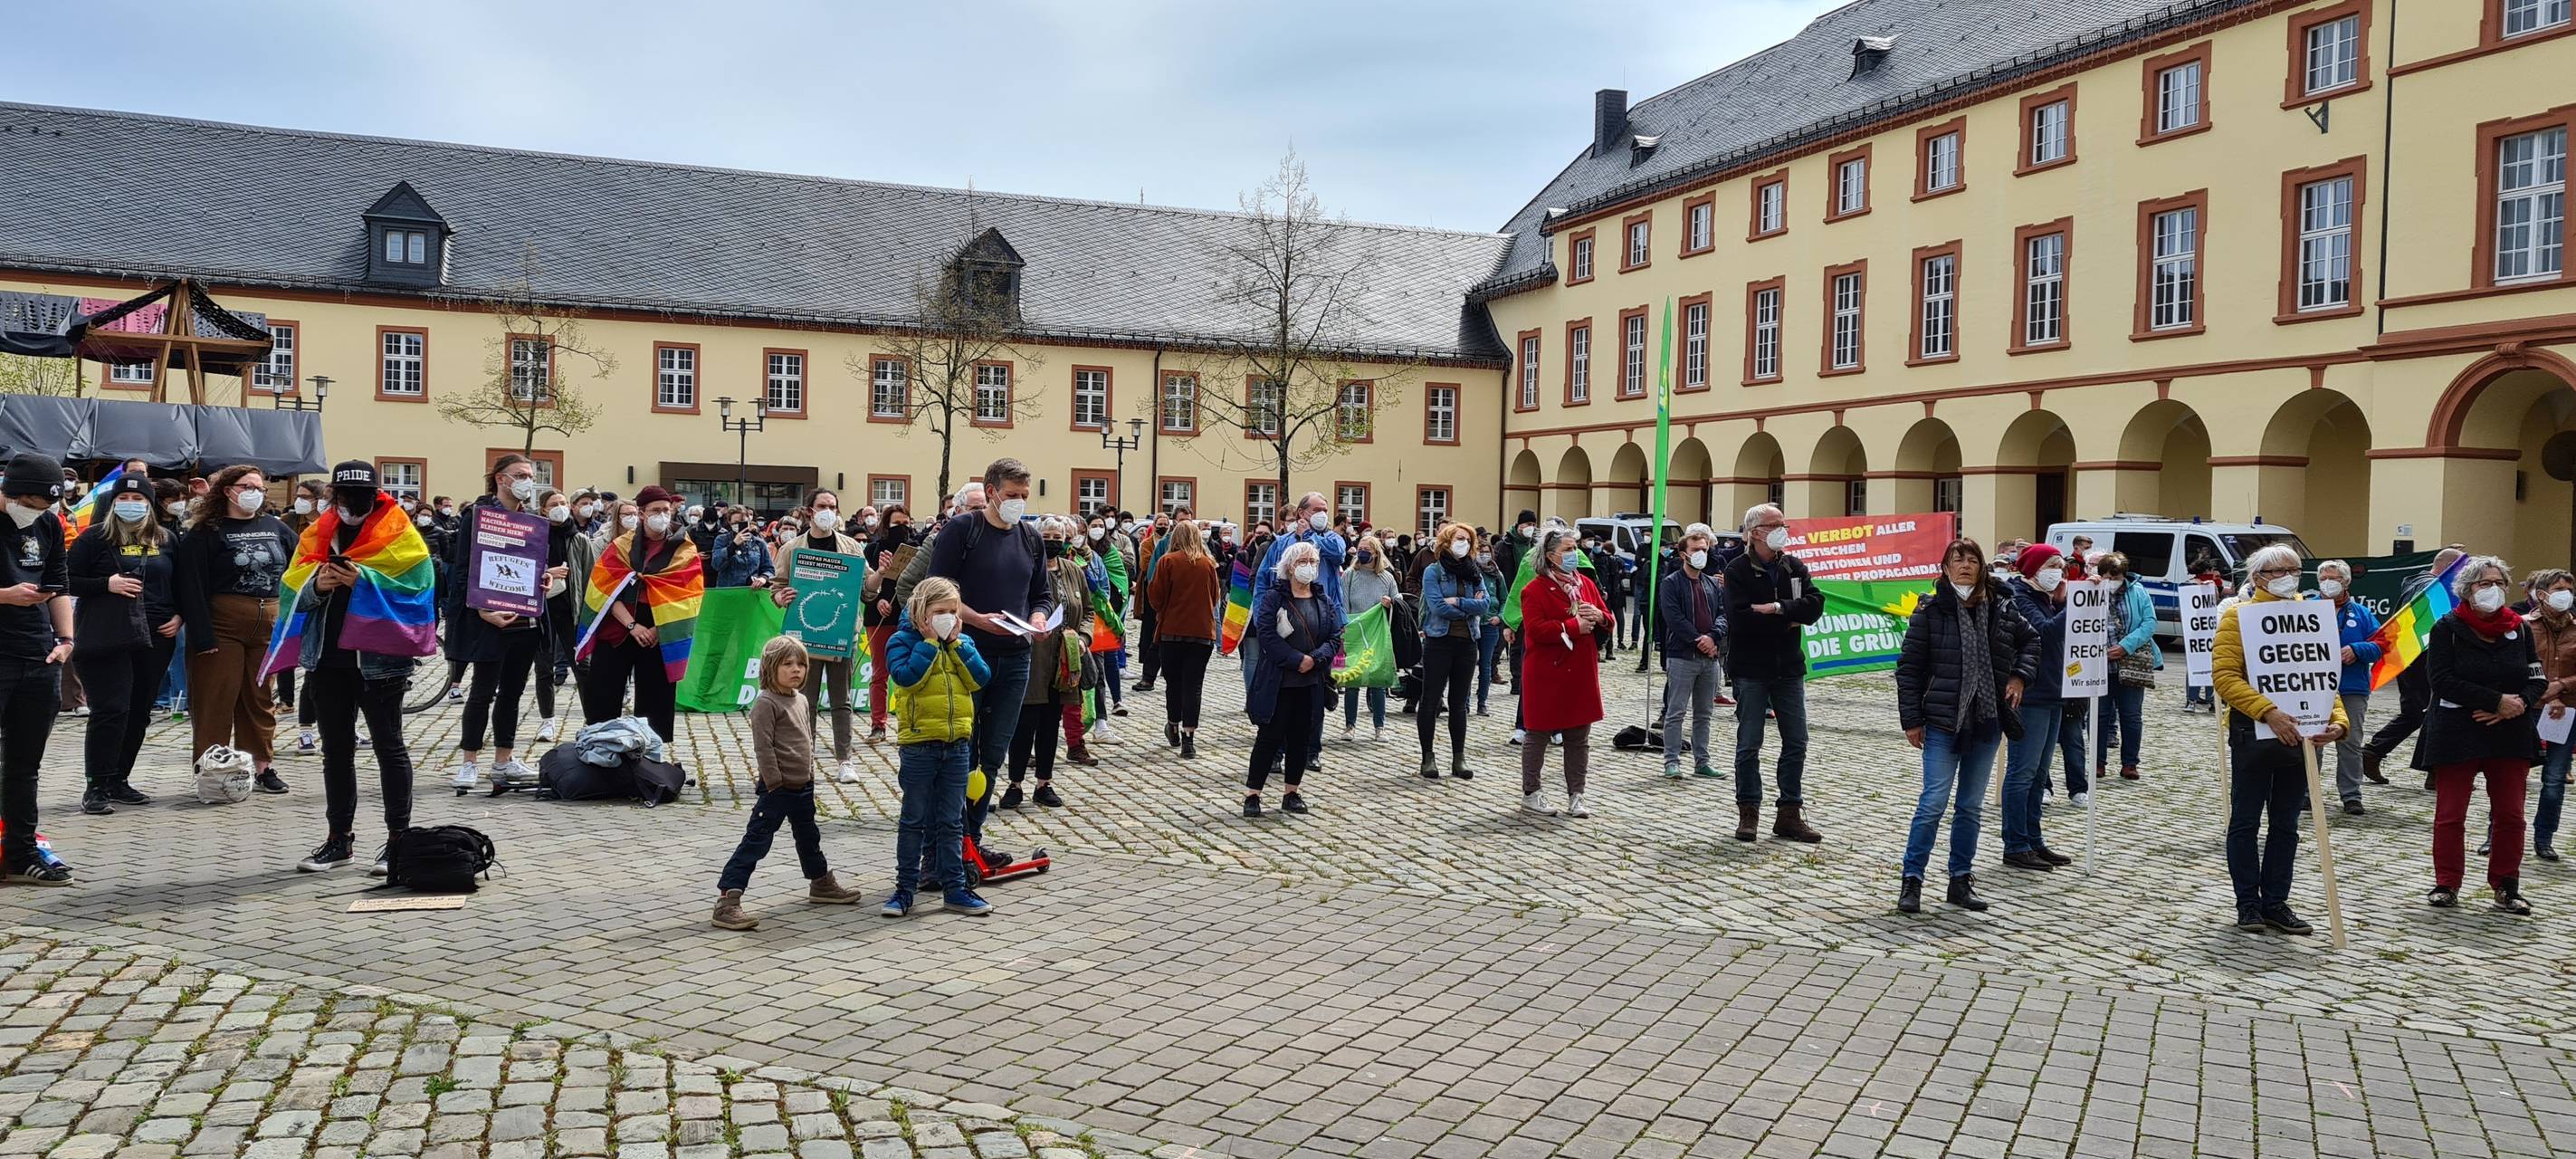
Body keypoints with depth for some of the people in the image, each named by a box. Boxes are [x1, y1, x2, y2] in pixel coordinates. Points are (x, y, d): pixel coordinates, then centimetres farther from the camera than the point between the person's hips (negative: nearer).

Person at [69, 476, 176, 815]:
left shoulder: (165, 540, 13)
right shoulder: (95, 538, 1)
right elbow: (69, 581, -2)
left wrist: (178, 615, 5)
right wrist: (108, 584, -16)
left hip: (154, 638, 5)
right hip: (106, 640, -5)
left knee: (139, 713, 9)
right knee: (110, 711, -10)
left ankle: (119, 781, 20)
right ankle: (96, 787, -3)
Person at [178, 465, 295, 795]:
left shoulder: (274, 527, 9)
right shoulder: (205, 533, -5)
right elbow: (191, 587, -10)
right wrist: (202, 636, -17)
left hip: (268, 626, 4)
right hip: (222, 626, -4)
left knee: (259, 699, 12)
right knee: (217, 699, -1)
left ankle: (262, 766, 18)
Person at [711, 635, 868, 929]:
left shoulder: (801, 700, 10)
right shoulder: (766, 703, -16)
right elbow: (763, 747, -20)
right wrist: (775, 782, -21)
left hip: (803, 786, 8)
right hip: (777, 789, -8)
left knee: (809, 838, 25)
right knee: (756, 841, -10)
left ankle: (821, 883, 44)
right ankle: (726, 901, -10)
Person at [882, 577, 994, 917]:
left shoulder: (962, 643, 10)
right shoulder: (903, 641, -4)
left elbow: (981, 678, -5)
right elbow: (907, 677, -21)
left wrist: (956, 643, -9)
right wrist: (931, 641, -16)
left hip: (958, 741, 4)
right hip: (919, 742, -4)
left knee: (950, 821, 10)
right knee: (914, 821, 5)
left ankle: (954, 888, 15)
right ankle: (905, 887, 14)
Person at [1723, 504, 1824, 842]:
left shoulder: (1795, 567, 7)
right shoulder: (1738, 571, -7)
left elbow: (1815, 605, -7)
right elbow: (1740, 618, -21)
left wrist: (1777, 608, -19)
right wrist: (1788, 621, -13)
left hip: (1789, 668, 5)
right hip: (1751, 670, -5)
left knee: (1796, 743, 6)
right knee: (1749, 745, 2)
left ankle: (1790, 814, 15)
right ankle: (1748, 813, 13)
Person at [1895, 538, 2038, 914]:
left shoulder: (2000, 609, 4)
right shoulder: (1930, 612, -6)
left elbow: (2030, 640, 23)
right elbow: (1909, 667, -4)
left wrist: (2020, 675, 6)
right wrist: (1912, 720, -6)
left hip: (1987, 724, 4)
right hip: (1943, 724, -4)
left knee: (1971, 806, 11)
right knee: (1934, 802, -8)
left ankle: (1961, 881, 21)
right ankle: (1911, 880, 1)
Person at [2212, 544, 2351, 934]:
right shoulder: (2239, 615, -6)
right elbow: (2224, 675, -15)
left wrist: (2337, 719, -7)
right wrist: (2269, 712, -26)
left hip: (2298, 735, 5)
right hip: (2253, 735, -5)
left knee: (2285, 824, 11)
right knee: (2246, 821, 4)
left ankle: (2275, 903, 20)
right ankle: (2248, 903, 14)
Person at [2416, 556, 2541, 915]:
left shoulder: (2519, 629, 6)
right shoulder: (2448, 628, -6)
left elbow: (2537, 679, 4)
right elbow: (2442, 681, -15)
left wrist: (2518, 704, -16)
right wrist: (2498, 701, -19)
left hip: (2510, 735, 4)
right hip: (2456, 735, -3)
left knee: (2510, 815, 8)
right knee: (2450, 815, 3)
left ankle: (2506, 887, 20)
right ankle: (2446, 885, 14)